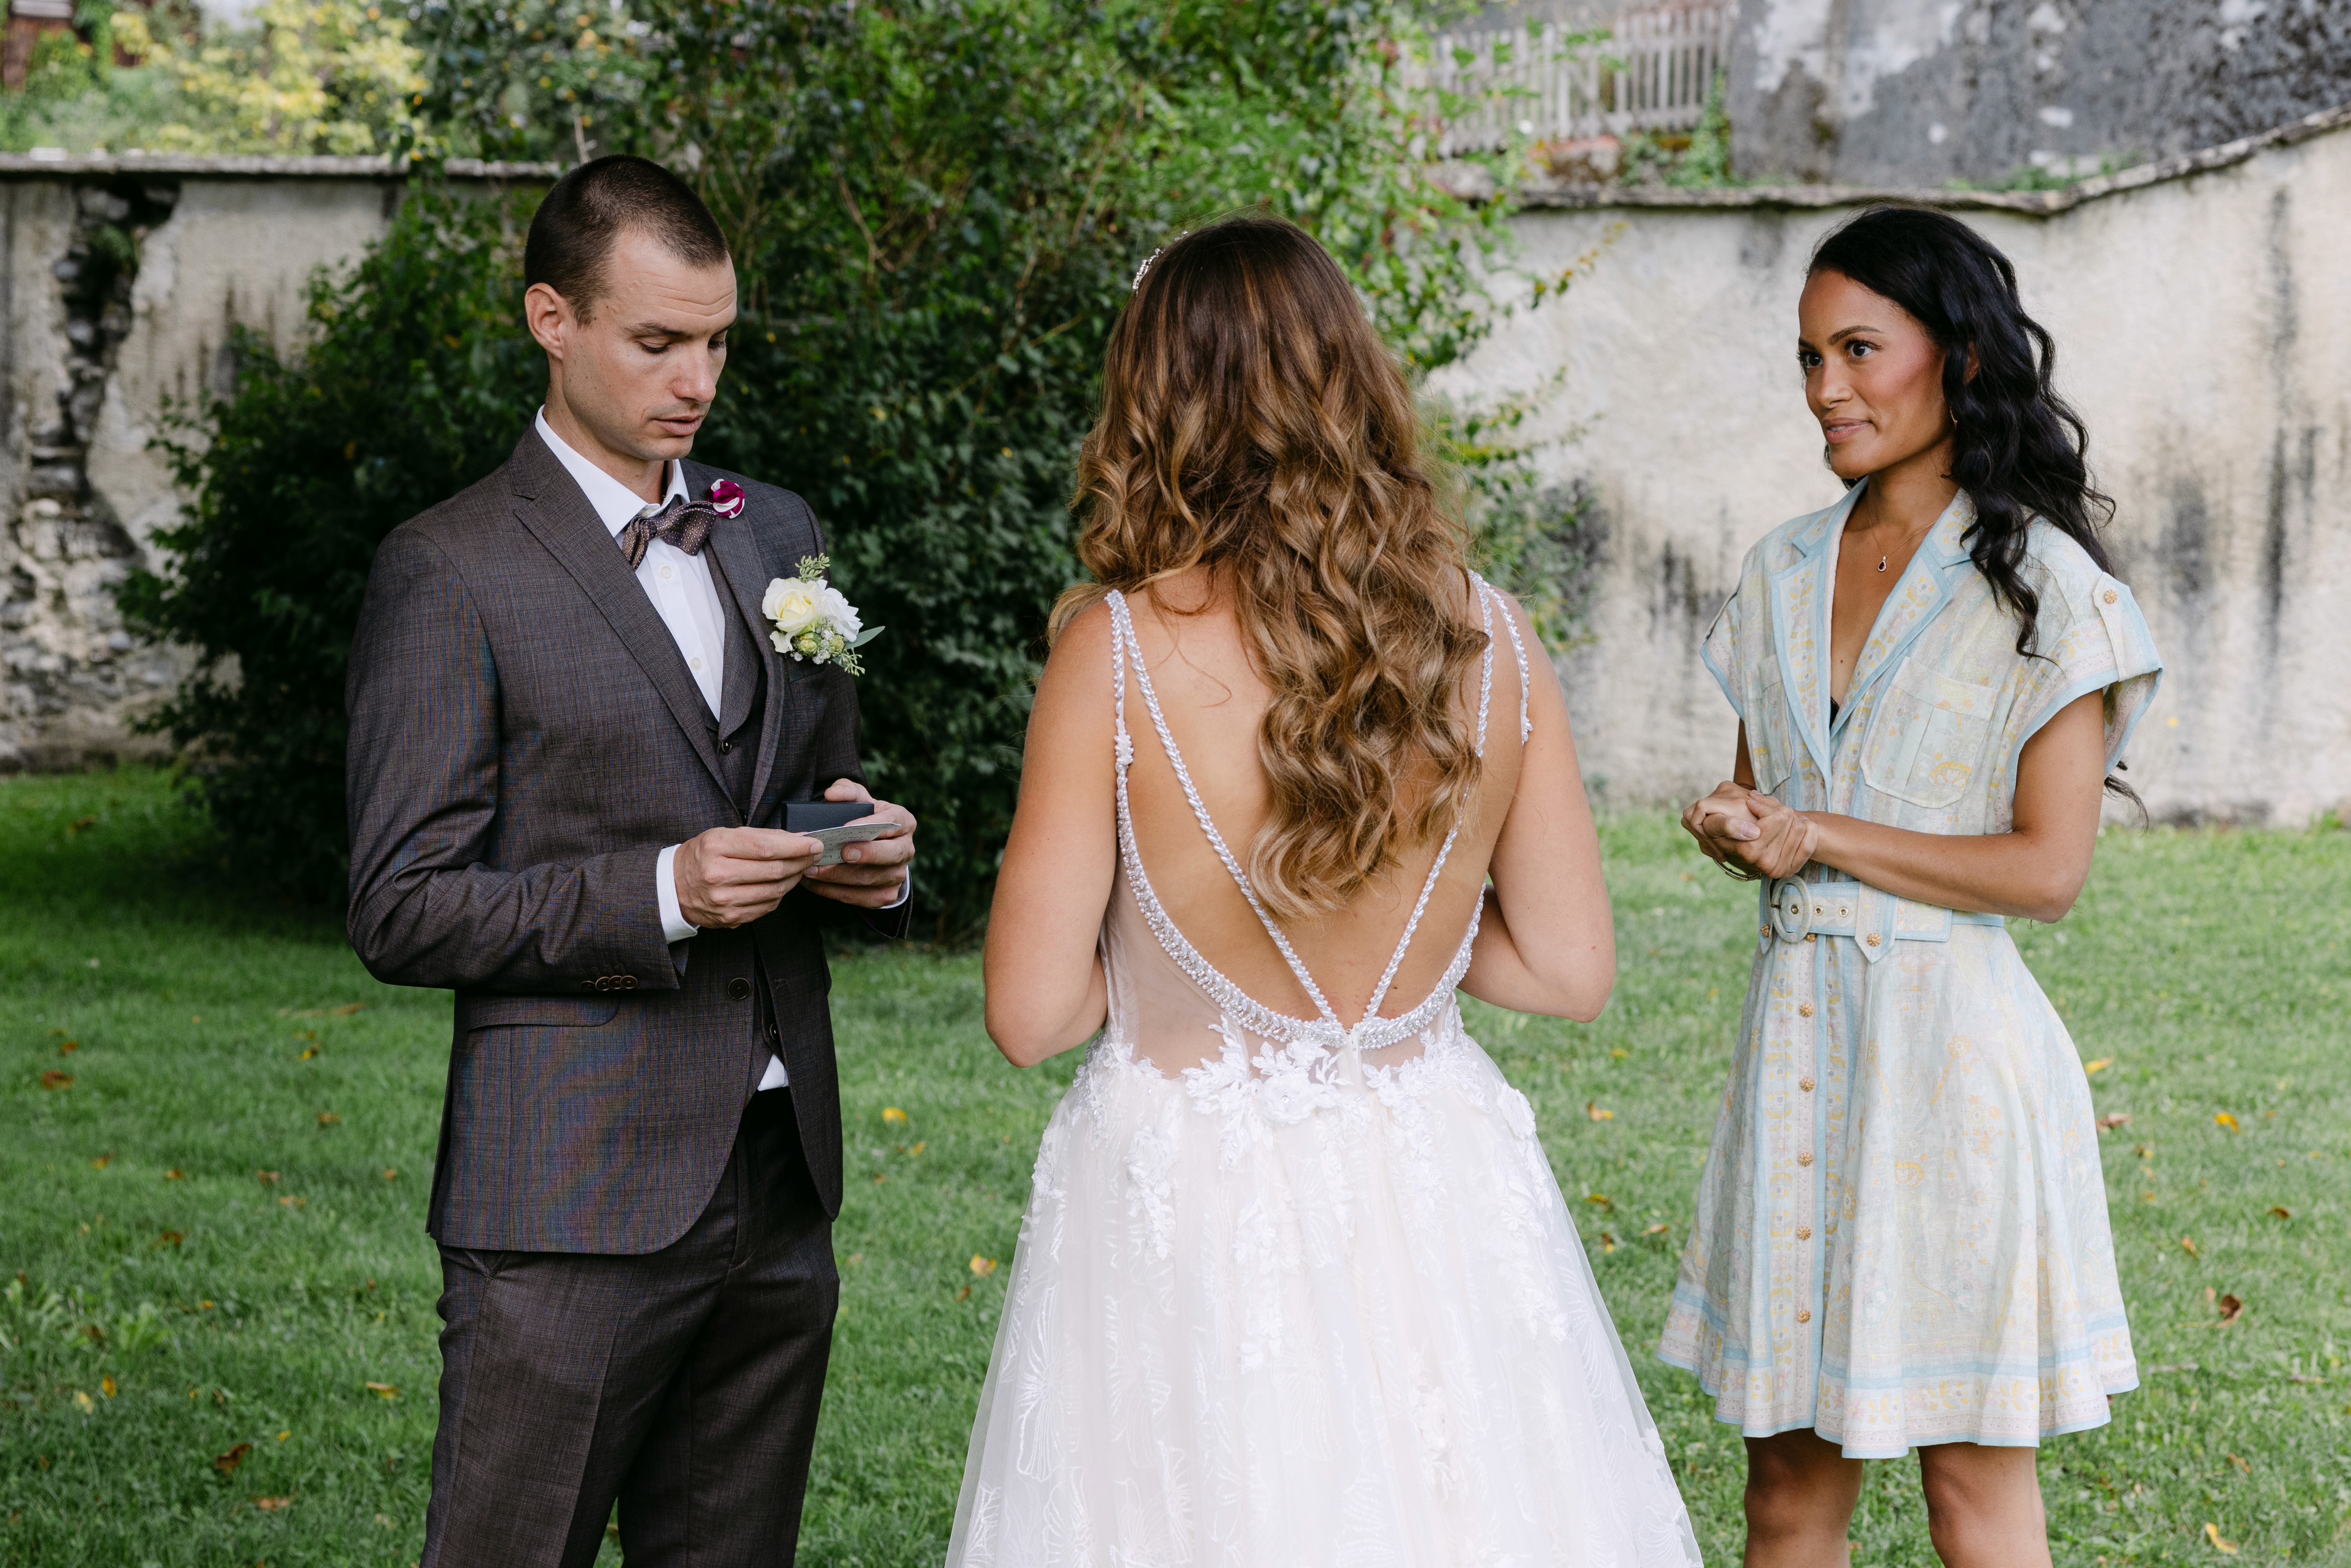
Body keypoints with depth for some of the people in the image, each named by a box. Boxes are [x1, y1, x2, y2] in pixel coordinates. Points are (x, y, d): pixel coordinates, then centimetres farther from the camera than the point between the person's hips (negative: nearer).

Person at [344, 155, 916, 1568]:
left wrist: (865, 854, 0)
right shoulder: (453, 570, -6)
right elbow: (403, 913, -9)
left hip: (779, 1185, 6)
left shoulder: (777, 533, 14)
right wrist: (658, 893, -20)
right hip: (575, 1200, -6)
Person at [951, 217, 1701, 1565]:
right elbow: (1572, 971, 2)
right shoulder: (1490, 639, -4)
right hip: (1433, 1195, 3)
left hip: (1193, 1208, -3)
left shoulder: (1121, 649, -13)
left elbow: (1033, 1013, -9)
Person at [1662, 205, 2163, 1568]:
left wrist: (1820, 837, -11)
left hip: (1954, 1044, -5)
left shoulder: (2041, 587, -7)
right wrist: (1737, 831, -4)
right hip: (1800, 1031, 5)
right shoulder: (1786, 574, 11)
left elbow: (2048, 868, -11)